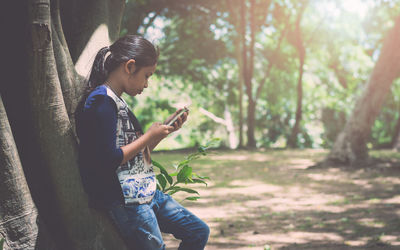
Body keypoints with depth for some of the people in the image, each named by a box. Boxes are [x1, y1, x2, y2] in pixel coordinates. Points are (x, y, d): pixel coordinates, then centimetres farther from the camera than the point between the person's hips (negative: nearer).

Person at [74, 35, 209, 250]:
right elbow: (109, 160, -22)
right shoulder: (101, 100, -14)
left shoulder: (118, 102, 16)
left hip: (147, 193, 10)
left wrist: (165, 129, 10)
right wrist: (149, 135, -11)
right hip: (125, 201, -10)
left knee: (199, 232, 12)